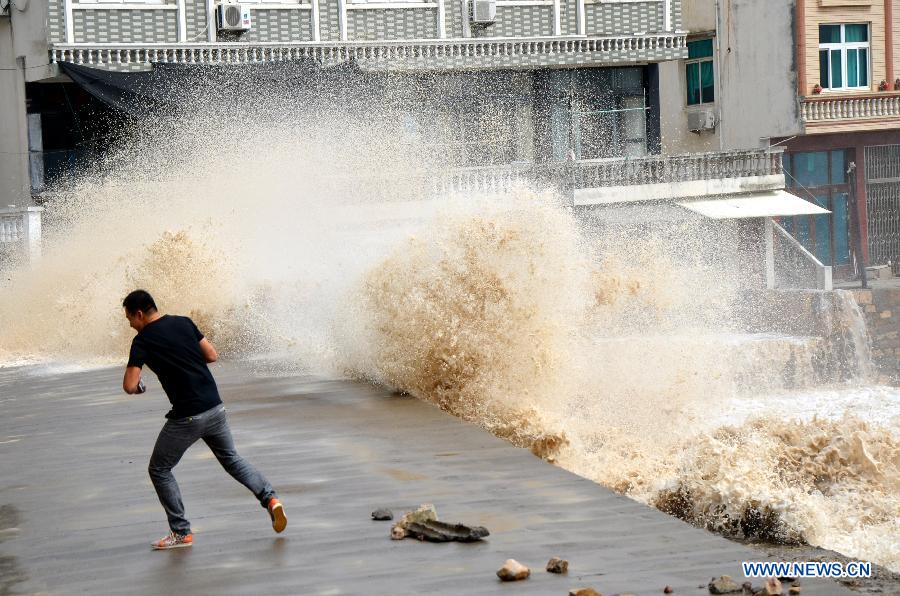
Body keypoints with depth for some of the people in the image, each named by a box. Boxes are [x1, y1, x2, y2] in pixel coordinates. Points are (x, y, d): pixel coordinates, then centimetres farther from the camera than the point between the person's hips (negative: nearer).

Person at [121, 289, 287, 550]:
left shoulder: (142, 341, -9)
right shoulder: (184, 323, 8)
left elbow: (130, 386, -13)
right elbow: (212, 355, 12)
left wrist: (137, 386, 9)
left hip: (187, 417, -6)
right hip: (215, 407, 6)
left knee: (159, 470, 11)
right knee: (231, 459, 25)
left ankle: (181, 532, 11)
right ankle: (269, 497, 5)